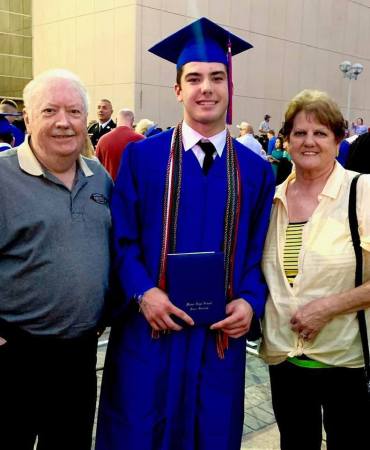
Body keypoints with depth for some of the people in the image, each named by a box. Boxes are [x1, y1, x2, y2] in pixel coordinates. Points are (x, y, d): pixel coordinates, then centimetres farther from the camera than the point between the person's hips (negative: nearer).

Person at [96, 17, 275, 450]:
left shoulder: (256, 170, 4)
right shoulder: (141, 157, -2)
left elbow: (259, 251, 6)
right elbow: (122, 239, -2)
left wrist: (250, 301, -10)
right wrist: (143, 292, -15)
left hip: (221, 333, 2)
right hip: (150, 330, -1)